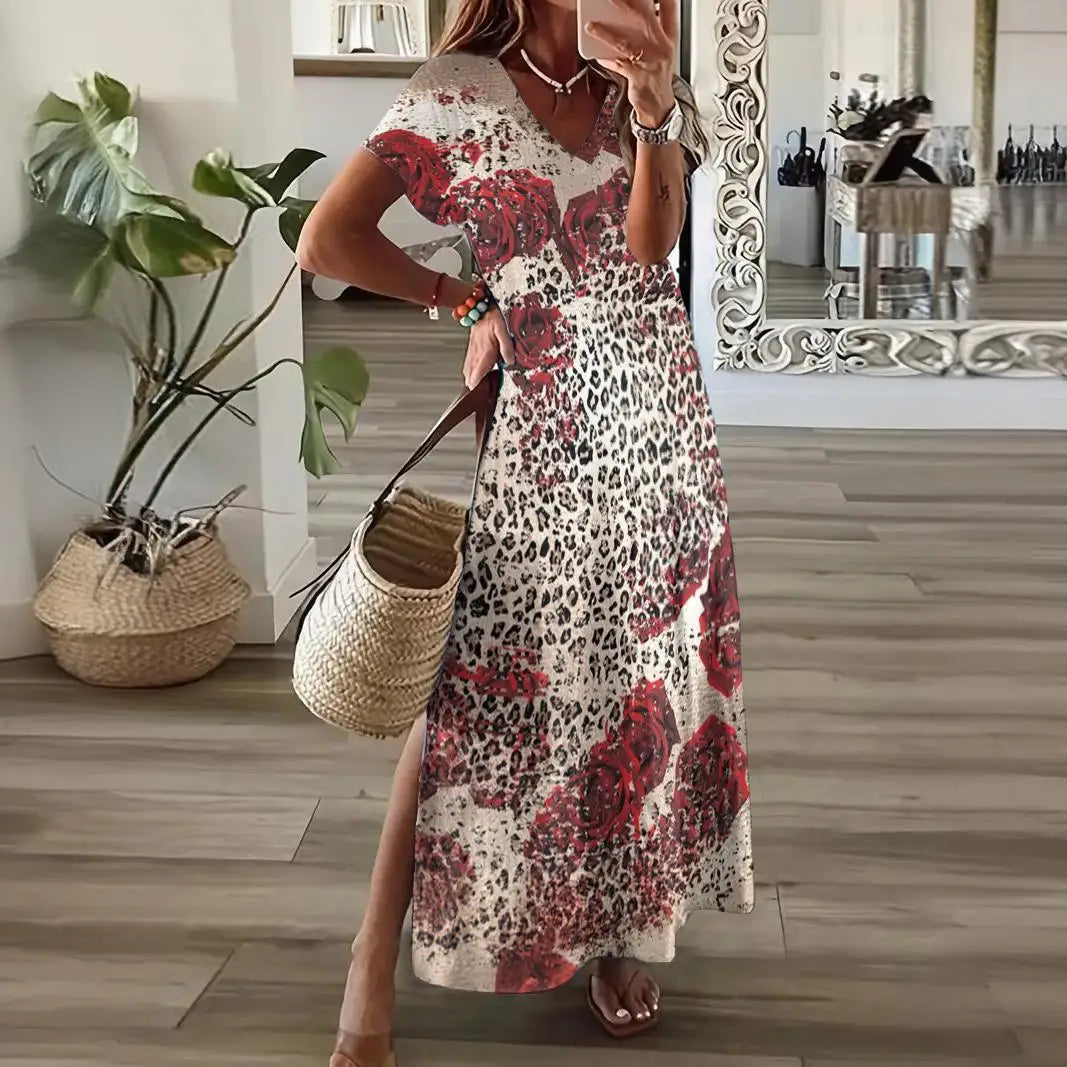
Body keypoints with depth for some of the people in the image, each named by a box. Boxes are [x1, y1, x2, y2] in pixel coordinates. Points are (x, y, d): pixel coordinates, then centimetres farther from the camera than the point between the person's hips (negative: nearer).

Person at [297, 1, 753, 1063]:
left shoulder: (651, 86, 9)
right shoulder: (460, 91, -4)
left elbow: (652, 243, -8)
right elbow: (328, 239, -11)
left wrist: (650, 107, -19)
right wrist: (466, 300, -5)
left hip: (657, 415, 4)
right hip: (540, 428, -4)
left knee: (646, 661, 9)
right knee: (475, 683, -5)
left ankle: (620, 932, 26)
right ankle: (372, 973, 5)